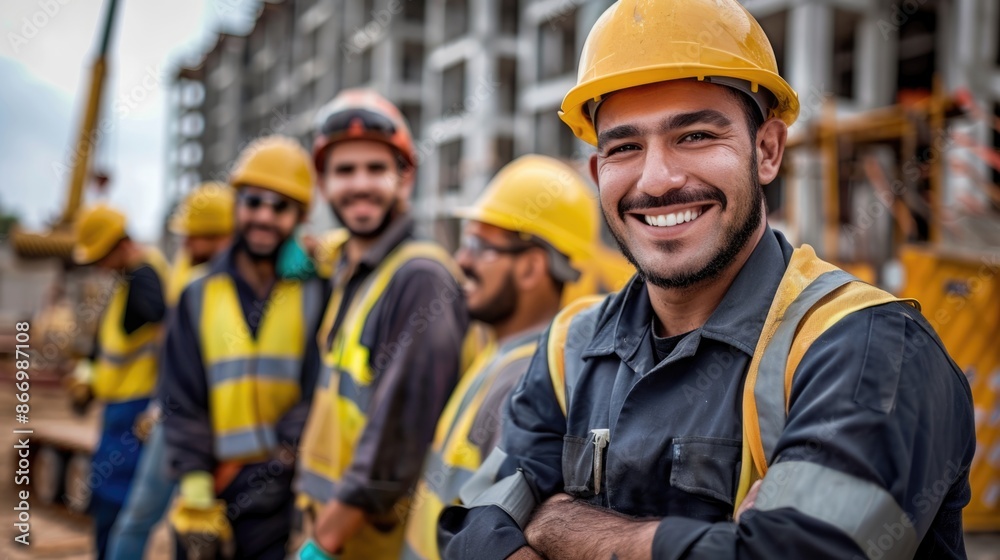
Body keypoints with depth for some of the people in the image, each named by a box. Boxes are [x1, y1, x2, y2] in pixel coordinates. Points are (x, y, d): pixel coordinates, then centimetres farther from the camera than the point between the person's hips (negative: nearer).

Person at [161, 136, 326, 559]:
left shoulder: (314, 294, -1)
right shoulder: (198, 298, 6)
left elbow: (317, 399, -5)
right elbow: (182, 405, 2)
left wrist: (275, 474, -11)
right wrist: (197, 501, -5)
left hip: (286, 499, -2)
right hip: (211, 497, 3)